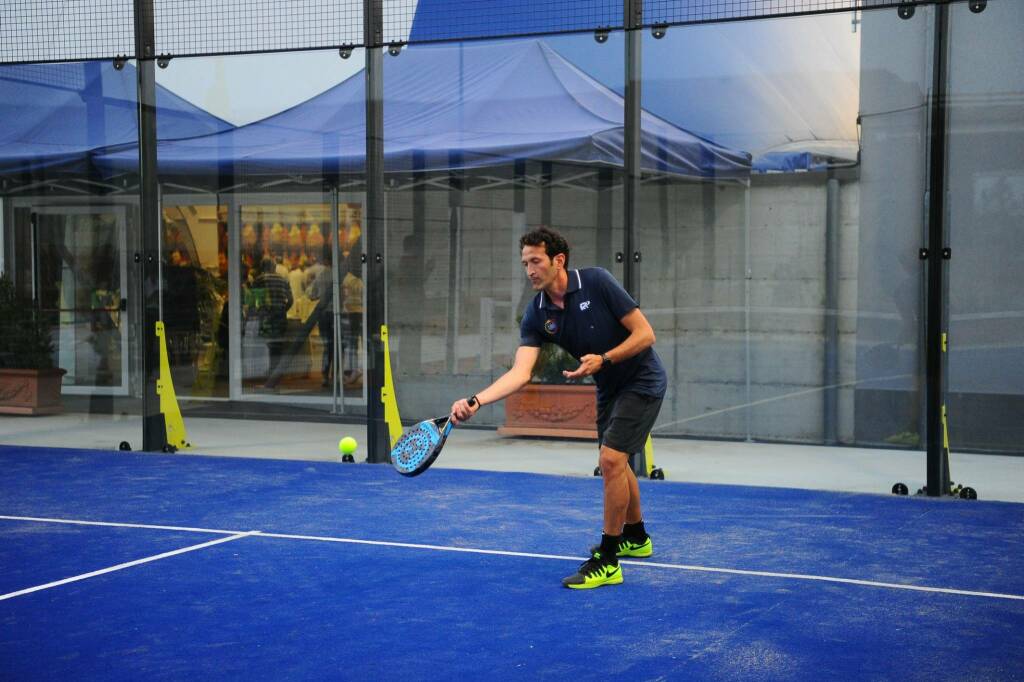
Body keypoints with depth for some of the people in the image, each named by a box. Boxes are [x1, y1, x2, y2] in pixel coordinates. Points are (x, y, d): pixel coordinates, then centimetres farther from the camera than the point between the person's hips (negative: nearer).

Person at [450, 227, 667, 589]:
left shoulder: (597, 282, -23)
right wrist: (475, 401, -35)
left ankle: (607, 562, -9)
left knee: (611, 459, -16)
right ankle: (635, 537, 45)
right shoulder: (537, 315, -9)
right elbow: (520, 373, -21)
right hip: (609, 387, 7)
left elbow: (645, 334, -21)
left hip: (642, 381, -7)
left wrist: (603, 360, -32)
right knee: (614, 462, 21)